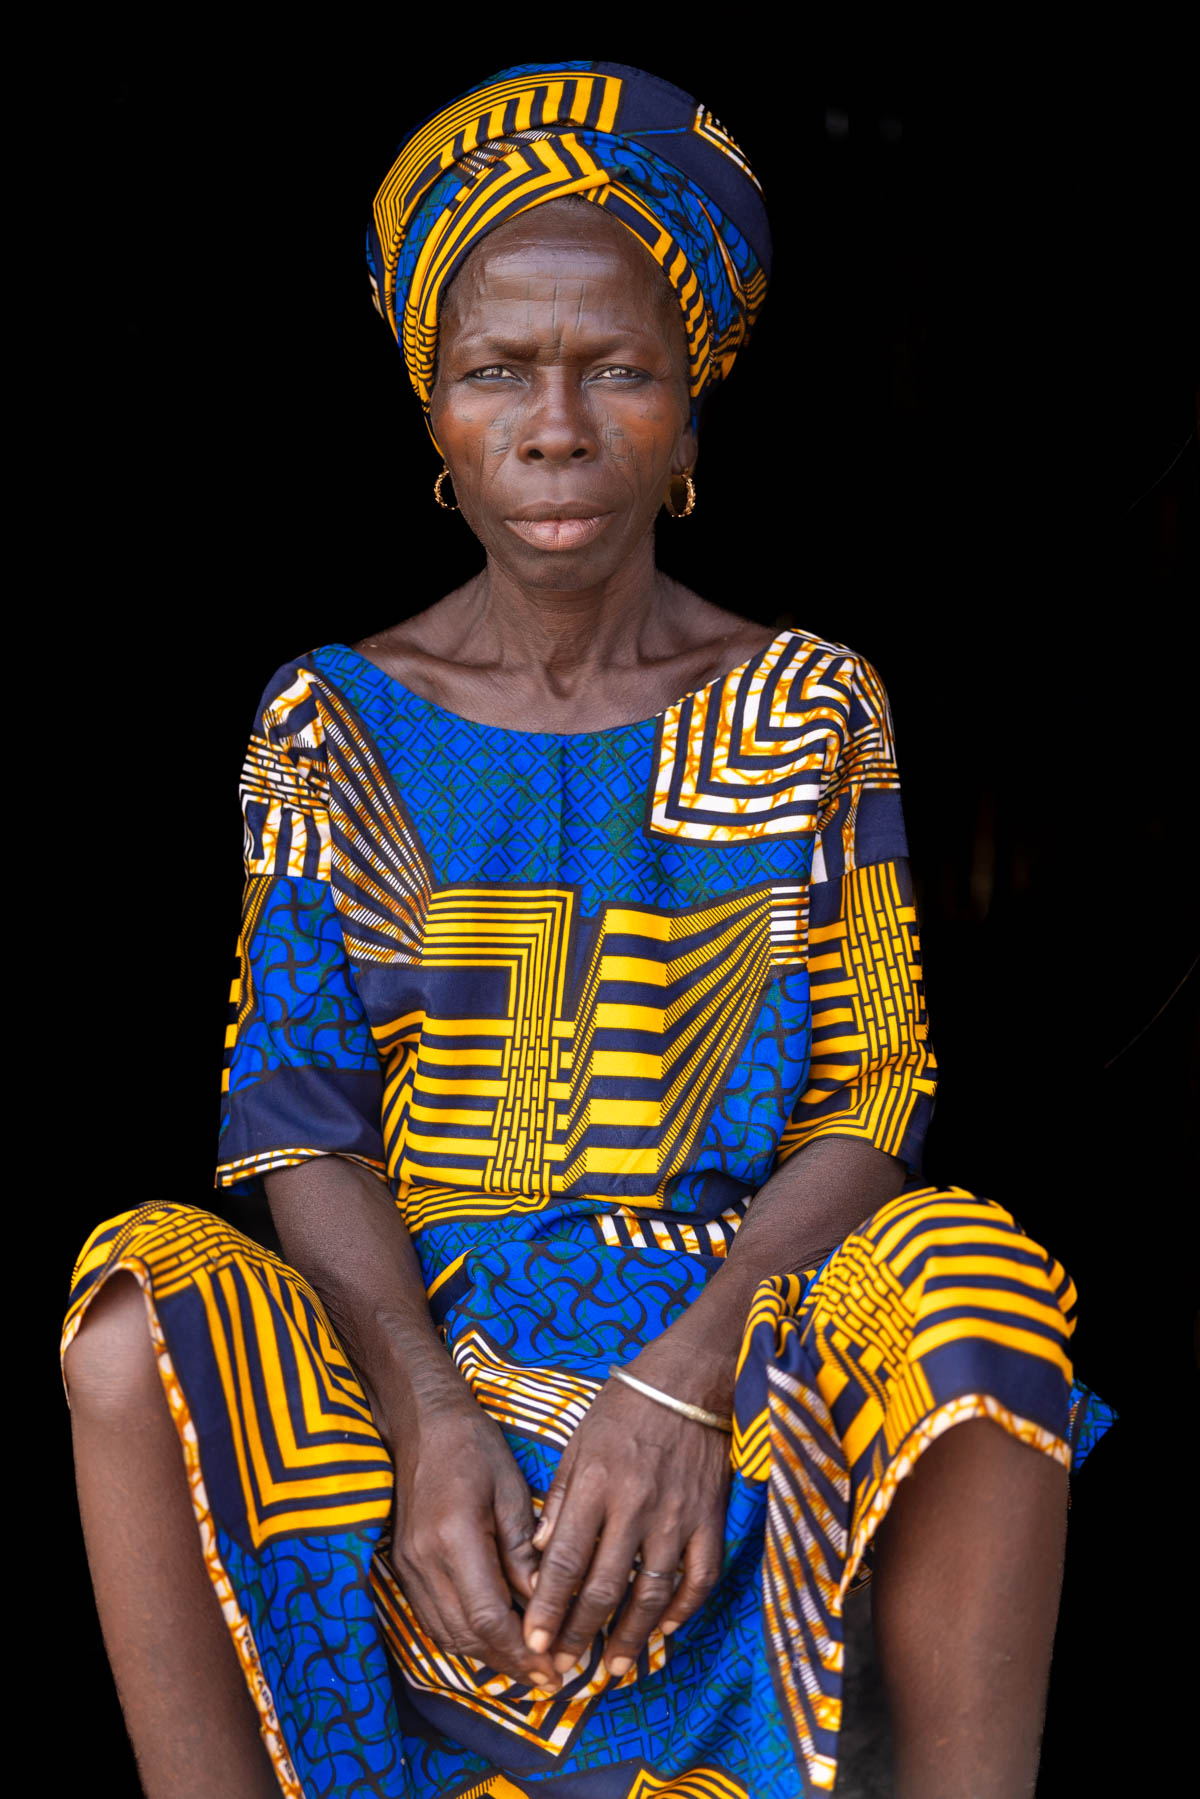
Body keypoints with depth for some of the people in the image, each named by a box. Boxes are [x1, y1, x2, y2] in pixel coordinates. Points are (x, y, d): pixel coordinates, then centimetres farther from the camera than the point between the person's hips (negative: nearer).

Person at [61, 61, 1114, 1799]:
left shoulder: (808, 708, 6)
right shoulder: (334, 718, 7)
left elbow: (865, 1106, -1)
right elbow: (299, 1108, -1)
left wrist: (682, 1387, -20)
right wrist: (429, 1417, -20)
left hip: (737, 1318, 0)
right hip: (412, 1326, 1)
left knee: (966, 1274, -32)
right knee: (141, 1306, -29)